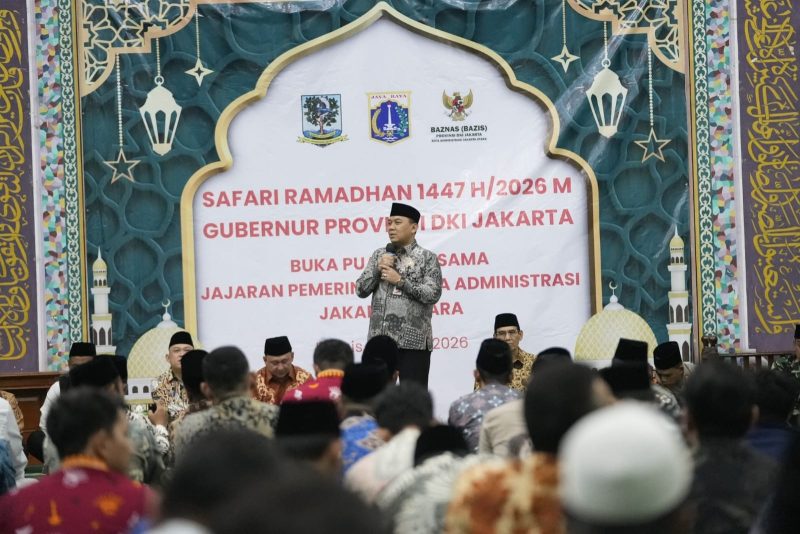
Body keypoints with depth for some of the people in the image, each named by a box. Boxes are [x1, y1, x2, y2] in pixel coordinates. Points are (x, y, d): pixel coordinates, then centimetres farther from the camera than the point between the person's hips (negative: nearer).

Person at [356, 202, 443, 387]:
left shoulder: (426, 258, 0)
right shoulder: (379, 255, 13)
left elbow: (433, 294, -11)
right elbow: (361, 290, 9)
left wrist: (400, 280, -13)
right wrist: (378, 269, -6)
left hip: (413, 341, -4)